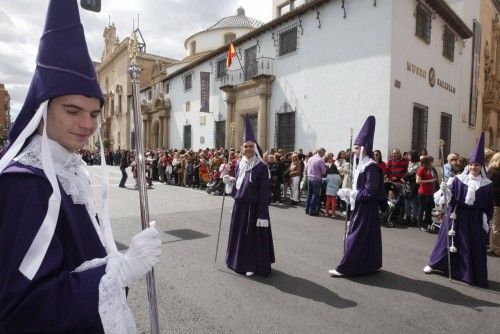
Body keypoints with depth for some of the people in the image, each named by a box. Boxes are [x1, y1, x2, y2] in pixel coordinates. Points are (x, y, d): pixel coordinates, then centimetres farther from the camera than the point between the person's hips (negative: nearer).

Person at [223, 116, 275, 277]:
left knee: (254, 237, 5)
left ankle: (254, 265, 22)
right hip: (239, 206, 7)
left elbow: (264, 193, -17)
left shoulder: (261, 167, -15)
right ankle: (240, 261, 36)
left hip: (254, 208, -7)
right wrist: (230, 180, -5)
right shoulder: (240, 164, 6)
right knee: (239, 235, 17)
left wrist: (262, 216, -19)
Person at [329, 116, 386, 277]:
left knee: (356, 237, -5)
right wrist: (349, 193, 1)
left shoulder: (371, 166, -19)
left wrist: (351, 194, -17)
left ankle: (345, 268, 2)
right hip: (360, 206, 9)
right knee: (367, 236, 16)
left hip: (366, 208, -9)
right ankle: (369, 264, 28)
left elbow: (370, 192, -22)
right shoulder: (360, 164, 10)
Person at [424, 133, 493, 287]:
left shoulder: (487, 185, -1)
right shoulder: (458, 179, -2)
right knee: (448, 240, 9)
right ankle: (434, 264, 25)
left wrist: (486, 221, -2)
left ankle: (475, 275, 22)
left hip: (475, 218, 0)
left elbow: (489, 206, 3)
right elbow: (450, 197, -3)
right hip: (456, 215, 0)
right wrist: (444, 190, -22)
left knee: (474, 247, 7)